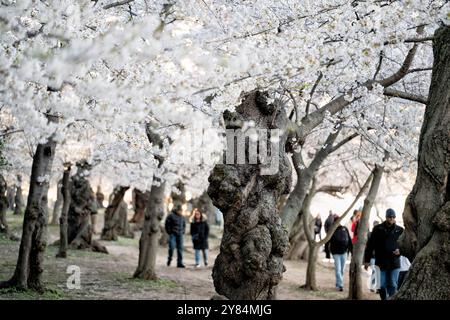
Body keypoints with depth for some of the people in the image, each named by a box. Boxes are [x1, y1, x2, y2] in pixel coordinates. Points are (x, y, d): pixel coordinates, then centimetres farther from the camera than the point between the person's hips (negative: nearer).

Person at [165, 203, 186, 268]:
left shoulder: (182, 217, 11)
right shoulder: (171, 216, -6)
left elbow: (184, 224, 26)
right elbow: (167, 224, -2)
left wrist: (183, 231, 14)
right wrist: (169, 232, -5)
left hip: (180, 235, 5)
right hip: (173, 234, -5)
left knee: (180, 248, 0)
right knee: (172, 247, -14)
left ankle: (179, 263, 3)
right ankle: (169, 258, 12)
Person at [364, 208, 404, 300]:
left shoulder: (399, 230, 5)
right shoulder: (378, 229, 1)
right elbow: (370, 245, 2)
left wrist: (400, 250, -9)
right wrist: (367, 260, -2)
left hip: (394, 263, 0)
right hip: (381, 262, 0)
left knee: (393, 285, -2)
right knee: (382, 286, 6)